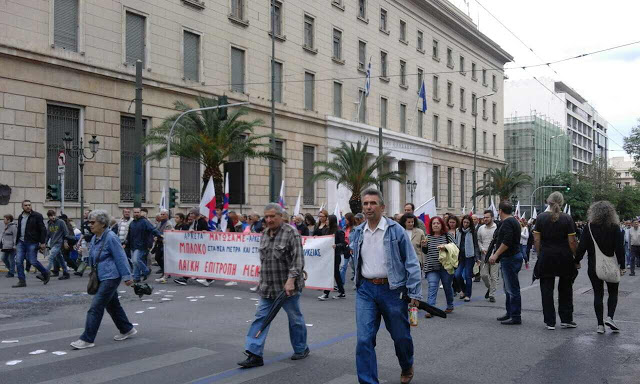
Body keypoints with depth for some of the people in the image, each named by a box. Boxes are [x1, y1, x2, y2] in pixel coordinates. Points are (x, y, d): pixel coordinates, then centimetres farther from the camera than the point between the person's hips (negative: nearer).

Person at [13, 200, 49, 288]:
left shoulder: (37, 216, -4)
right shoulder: (20, 217, 14)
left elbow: (43, 230, -7)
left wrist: (42, 242, -13)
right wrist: (17, 243, 21)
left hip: (32, 243, -6)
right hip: (21, 242, 6)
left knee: (33, 261, -7)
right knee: (18, 261, -2)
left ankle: (46, 273, 16)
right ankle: (22, 281, 5)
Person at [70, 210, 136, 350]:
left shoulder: (111, 238, -16)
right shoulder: (95, 238, 10)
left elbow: (120, 258, -16)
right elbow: (92, 258, 19)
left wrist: (127, 276, -15)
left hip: (111, 278, -9)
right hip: (102, 278, 9)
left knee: (96, 307, -9)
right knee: (112, 305, 17)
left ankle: (87, 339, -4)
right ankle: (127, 330, 32)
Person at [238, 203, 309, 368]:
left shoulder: (291, 233, -13)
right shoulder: (265, 235, 10)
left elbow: (298, 260, -18)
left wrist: (291, 280, -26)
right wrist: (262, 280, 21)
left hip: (287, 286, -6)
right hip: (267, 287, 6)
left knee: (295, 318, 10)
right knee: (261, 317, 0)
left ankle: (301, 349, 29)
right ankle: (254, 354, 2)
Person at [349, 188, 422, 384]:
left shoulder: (396, 230, -8)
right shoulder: (357, 233, 5)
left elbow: (412, 263, -7)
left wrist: (414, 293, -11)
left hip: (392, 289, -3)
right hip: (365, 290, 3)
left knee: (401, 336, 13)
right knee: (364, 339, -6)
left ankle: (407, 367, 43)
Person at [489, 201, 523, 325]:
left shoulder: (507, 222, -16)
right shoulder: (513, 221, 17)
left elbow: (507, 241, -25)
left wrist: (496, 254, -21)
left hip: (510, 258, -11)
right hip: (511, 257, 11)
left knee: (512, 289, -7)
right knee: (509, 288, 17)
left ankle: (516, 317, -5)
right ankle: (510, 313, 24)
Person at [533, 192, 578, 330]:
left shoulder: (540, 217, -2)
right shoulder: (567, 218, -5)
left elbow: (536, 240, -2)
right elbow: (572, 241, -6)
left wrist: (540, 255, 7)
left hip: (546, 257, 0)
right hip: (564, 257, 0)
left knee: (547, 289, 6)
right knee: (565, 289, 15)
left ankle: (550, 322, 7)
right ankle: (566, 319, 18)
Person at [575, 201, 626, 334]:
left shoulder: (589, 228, -6)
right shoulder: (615, 228, -7)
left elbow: (582, 246, -7)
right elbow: (619, 248, -9)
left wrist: (577, 261, 5)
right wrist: (622, 265, -3)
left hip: (593, 267, 1)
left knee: (598, 294, 8)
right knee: (613, 293, 15)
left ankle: (600, 324, 6)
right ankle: (609, 317, -5)